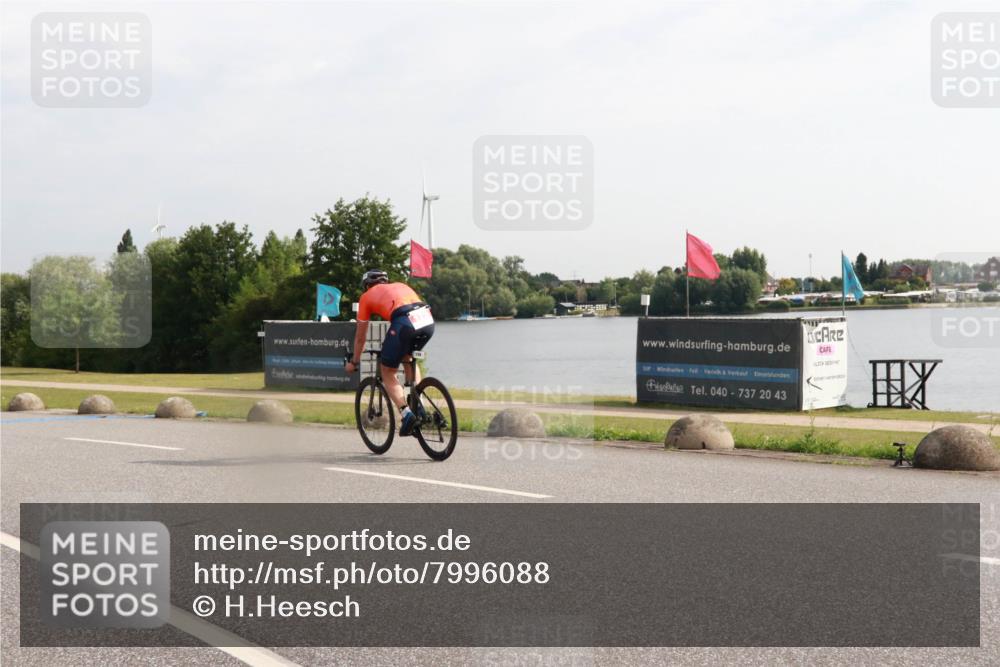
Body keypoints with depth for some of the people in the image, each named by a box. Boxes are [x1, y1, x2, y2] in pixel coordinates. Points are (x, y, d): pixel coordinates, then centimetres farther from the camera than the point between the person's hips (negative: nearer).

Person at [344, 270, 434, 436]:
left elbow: (360, 337, 31)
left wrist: (354, 362, 45)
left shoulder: (367, 296, 26)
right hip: (428, 320, 5)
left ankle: (406, 413, -4)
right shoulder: (400, 286, 38)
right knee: (409, 358, 32)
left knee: (387, 372, 13)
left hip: (404, 323, -5)